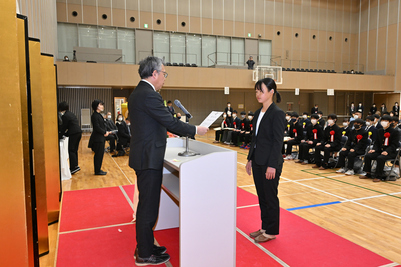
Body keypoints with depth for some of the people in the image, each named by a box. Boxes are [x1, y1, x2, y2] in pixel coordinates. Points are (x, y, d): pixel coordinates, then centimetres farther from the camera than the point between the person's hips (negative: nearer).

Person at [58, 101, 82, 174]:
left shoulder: (65, 116, -10)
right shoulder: (71, 114, 17)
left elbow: (64, 127, -4)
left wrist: (60, 134, 11)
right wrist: (65, 133, 24)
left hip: (73, 134, -9)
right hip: (78, 132, 9)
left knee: (71, 150, -4)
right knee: (74, 150, 15)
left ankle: (74, 167, -6)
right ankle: (75, 165, 20)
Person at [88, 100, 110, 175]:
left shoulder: (99, 115, 14)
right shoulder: (95, 116, -16)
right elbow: (97, 128, -21)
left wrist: (106, 132, 1)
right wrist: (105, 132, -12)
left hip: (101, 138, 10)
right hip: (97, 139, -10)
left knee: (100, 154, 14)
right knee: (98, 154, -2)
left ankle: (98, 169, 23)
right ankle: (97, 171, 7)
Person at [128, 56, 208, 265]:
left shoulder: (137, 93, 13)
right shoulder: (149, 95, -20)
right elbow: (171, 123, -20)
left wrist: (167, 130, 20)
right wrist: (196, 130, -8)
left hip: (143, 156, 11)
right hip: (149, 159, -11)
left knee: (146, 203, 19)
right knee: (148, 206, 2)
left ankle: (143, 246, 34)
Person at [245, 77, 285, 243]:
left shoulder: (277, 113, -13)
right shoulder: (258, 113, 11)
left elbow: (278, 141, -17)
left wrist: (272, 165, -20)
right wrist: (250, 159, 14)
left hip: (269, 163, -8)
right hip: (258, 162, 8)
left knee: (270, 197, 5)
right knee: (261, 196, 16)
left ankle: (271, 231, 21)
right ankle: (265, 227, 31)